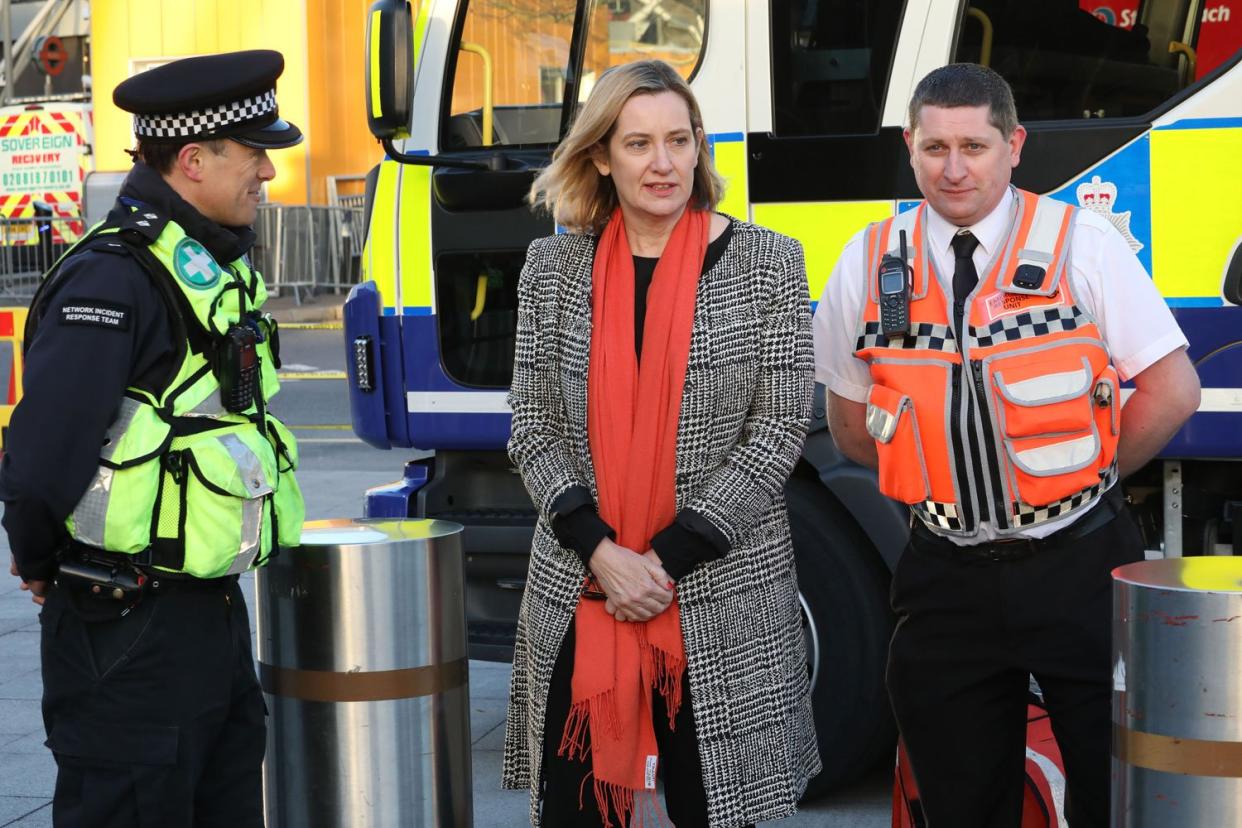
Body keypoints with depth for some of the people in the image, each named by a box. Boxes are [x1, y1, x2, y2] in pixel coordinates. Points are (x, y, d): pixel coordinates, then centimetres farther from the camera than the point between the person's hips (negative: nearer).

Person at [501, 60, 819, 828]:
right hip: (578, 594, 2)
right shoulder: (554, 267, 6)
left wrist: (669, 558, -10)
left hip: (722, 599, -2)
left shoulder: (766, 262, -1)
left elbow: (779, 426, -5)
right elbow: (533, 428, 4)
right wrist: (600, 551, -11)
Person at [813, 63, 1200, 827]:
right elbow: (853, 426, 12)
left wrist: (1079, 479, 0)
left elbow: (1173, 390, -3)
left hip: (1078, 566, -2)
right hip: (947, 581, 2)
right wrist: (946, 484, 4)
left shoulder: (1080, 242, -4)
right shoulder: (869, 264, 2)